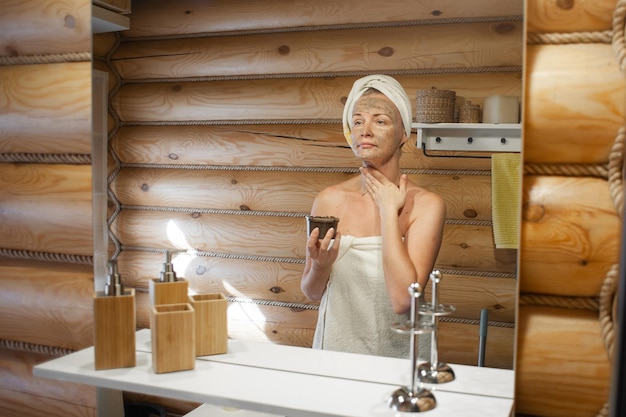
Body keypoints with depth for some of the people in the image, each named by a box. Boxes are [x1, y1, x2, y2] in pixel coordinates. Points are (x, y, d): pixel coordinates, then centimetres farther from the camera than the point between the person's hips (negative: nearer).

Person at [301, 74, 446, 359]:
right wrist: (320, 265, -14)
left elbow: (403, 299, -20)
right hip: (337, 350, 2)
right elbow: (313, 293, 7)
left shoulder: (425, 205, -9)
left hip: (398, 354, -1)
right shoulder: (329, 200, -2)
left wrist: (388, 210, -14)